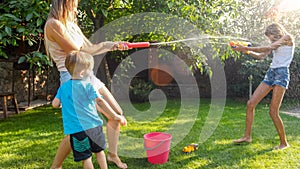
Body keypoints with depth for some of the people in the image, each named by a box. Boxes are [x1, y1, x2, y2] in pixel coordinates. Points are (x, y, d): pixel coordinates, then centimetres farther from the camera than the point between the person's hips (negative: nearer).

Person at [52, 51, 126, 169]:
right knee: (99, 151, 21)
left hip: (76, 128, 1)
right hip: (93, 125, -1)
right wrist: (115, 116, -7)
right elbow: (100, 101, -10)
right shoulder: (87, 86, -4)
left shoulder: (63, 87, 7)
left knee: (86, 157, 6)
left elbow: (55, 104, 5)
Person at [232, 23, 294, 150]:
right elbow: (261, 56, 21)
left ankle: (284, 143, 5)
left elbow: (268, 48, -13)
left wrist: (247, 48, -13)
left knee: (273, 112, -11)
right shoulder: (275, 43, 22)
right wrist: (246, 51, 7)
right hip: (270, 73, 8)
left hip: (282, 74, -8)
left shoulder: (287, 38, -2)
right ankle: (247, 136, 6)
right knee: (250, 103, -1)